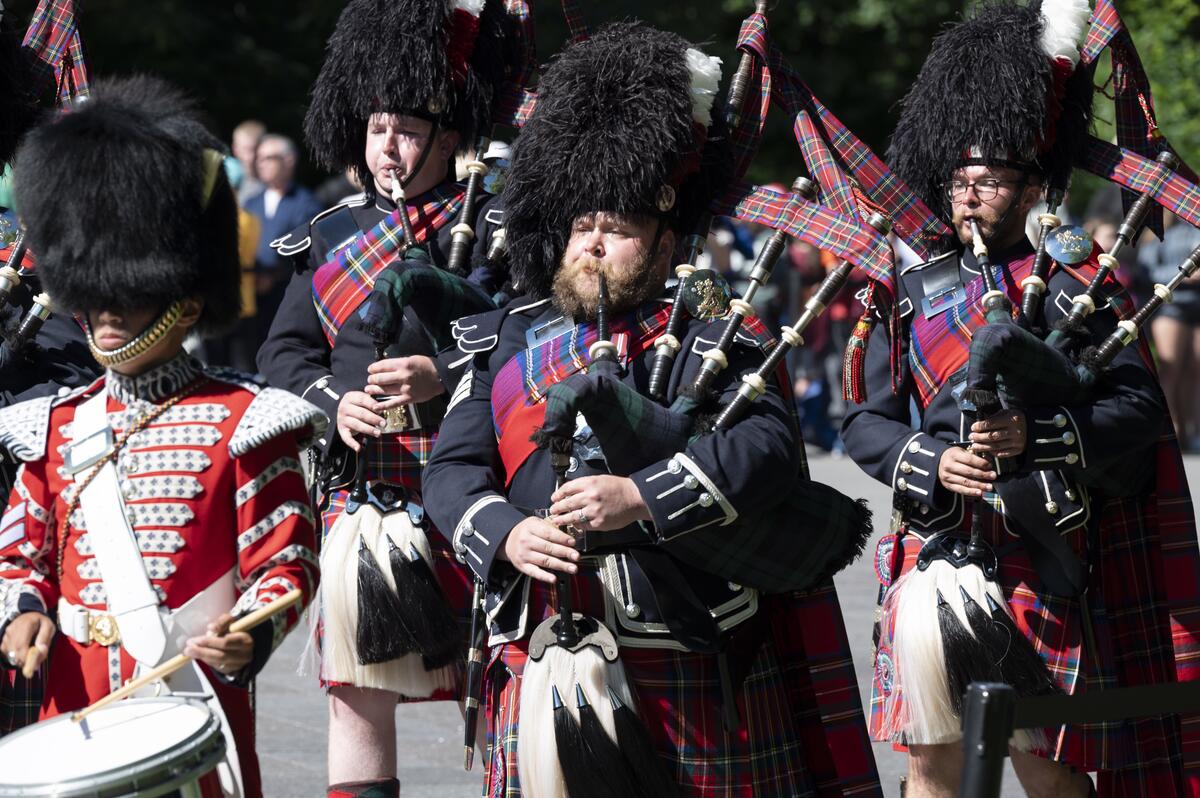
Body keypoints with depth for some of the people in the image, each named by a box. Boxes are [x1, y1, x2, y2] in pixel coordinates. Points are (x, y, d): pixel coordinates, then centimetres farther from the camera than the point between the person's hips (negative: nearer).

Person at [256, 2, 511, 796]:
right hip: (361, 490, 4)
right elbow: (284, 351, 10)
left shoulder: (497, 230, 0)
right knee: (356, 688, 4)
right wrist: (334, 400, -10)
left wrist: (447, 375, -21)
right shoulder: (332, 239, 12)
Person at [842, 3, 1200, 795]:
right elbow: (865, 424, 10)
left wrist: (1034, 437, -18)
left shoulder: (1077, 290, 3)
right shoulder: (913, 297, 12)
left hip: (1045, 553, -3)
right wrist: (933, 463, -10)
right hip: (937, 544, 3)